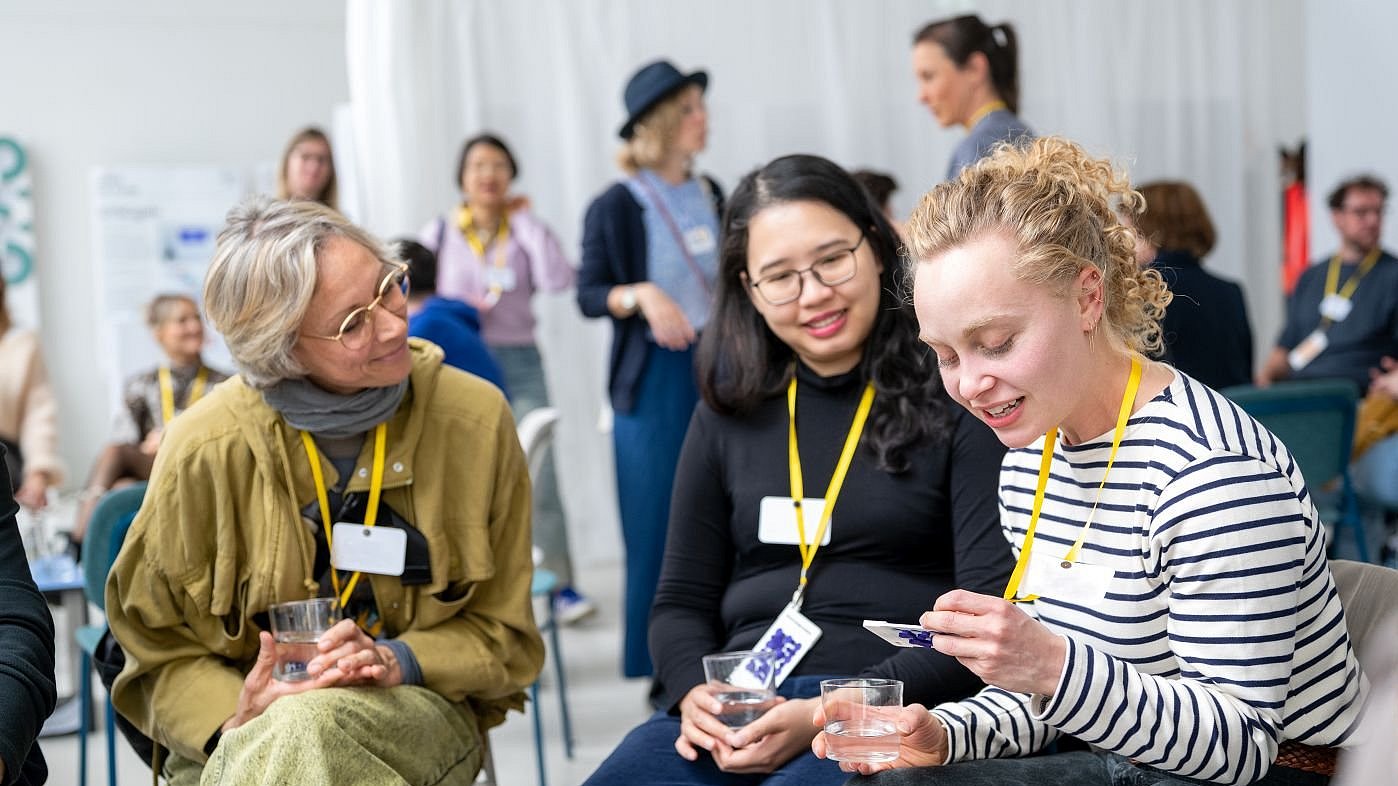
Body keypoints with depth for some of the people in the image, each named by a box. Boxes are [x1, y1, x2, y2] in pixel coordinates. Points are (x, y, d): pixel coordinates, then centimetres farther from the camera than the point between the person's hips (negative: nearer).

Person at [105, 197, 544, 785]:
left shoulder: (475, 420, -4)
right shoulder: (205, 450, -7)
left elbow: (503, 636, 5)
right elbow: (156, 648, 2)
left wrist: (397, 661, -15)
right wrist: (234, 721, -18)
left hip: (420, 711, 0)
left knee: (310, 726, -34)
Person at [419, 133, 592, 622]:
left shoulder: (524, 232, 7)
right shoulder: (439, 235, 7)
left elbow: (558, 280, -11)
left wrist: (525, 221, -6)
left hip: (520, 364, 0)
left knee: (539, 477, -10)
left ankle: (561, 585, -5)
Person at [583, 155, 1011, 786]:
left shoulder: (952, 396, 0)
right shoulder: (729, 416, 14)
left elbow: (996, 611, -7)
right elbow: (681, 602, 16)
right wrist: (695, 691, -6)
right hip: (737, 711, 4)